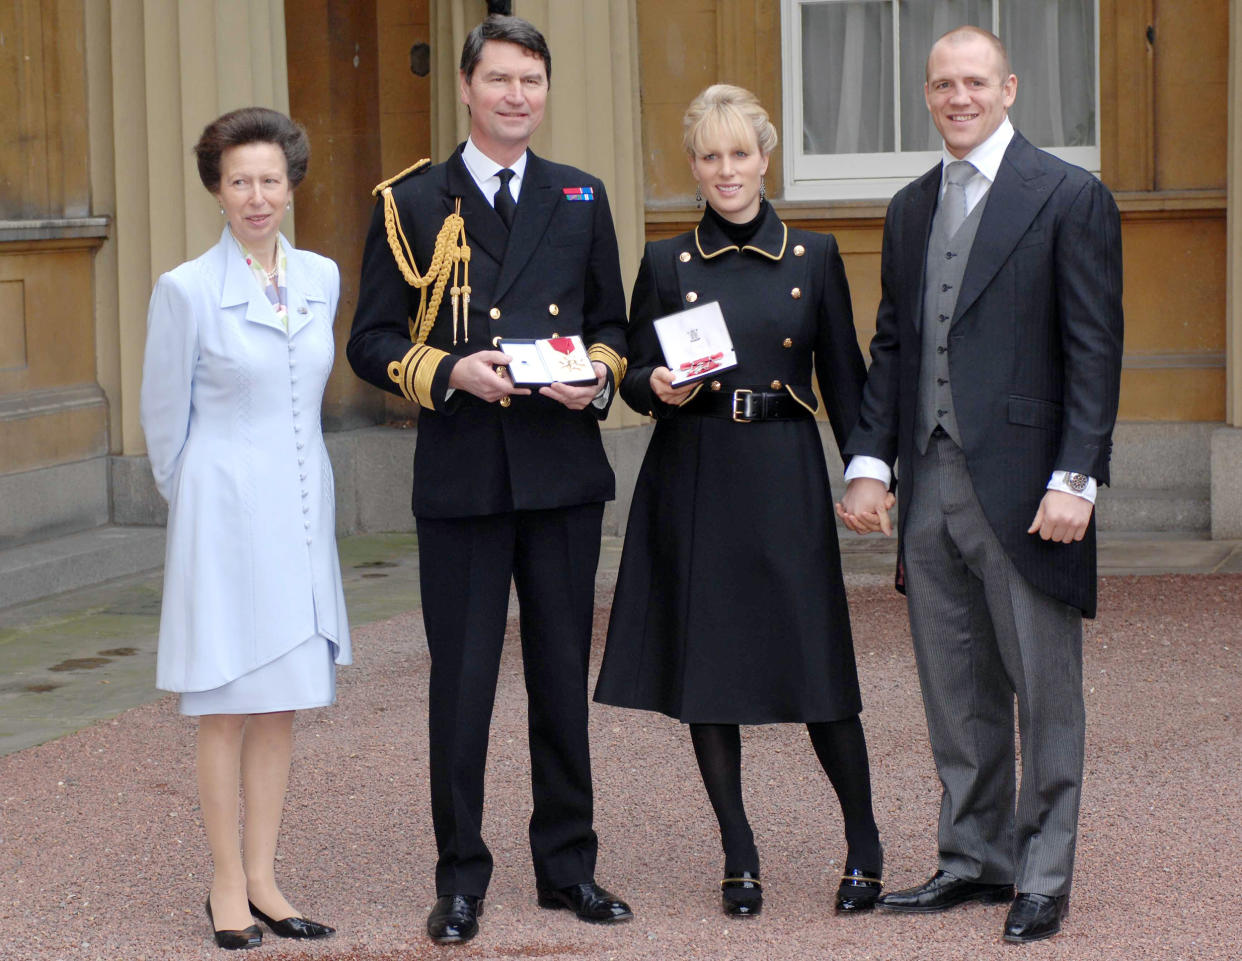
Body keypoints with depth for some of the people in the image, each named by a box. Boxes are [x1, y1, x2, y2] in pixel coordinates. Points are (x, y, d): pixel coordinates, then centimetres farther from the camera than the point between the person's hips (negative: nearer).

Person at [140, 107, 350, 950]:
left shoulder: (322, 279, 5)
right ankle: (228, 887, 9)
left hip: (303, 506, 5)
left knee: (282, 703, 9)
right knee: (226, 706, 1)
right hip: (226, 515, -5)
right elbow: (164, 416, 1)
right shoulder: (187, 290, -8)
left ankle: (264, 879, 16)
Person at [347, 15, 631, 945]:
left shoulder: (581, 198, 11)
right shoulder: (411, 204, 2)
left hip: (564, 472, 3)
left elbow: (611, 321, 16)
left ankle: (568, 865, 21)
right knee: (462, 680, 0)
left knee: (564, 675, 10)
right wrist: (450, 372, -16)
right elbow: (373, 341, 1)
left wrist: (598, 374, -5)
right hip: (460, 476, -2)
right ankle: (461, 879, 10)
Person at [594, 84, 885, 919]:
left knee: (816, 660, -3)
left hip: (785, 479, -1)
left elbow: (844, 379, 8)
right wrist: (659, 386, -15)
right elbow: (635, 377, 8)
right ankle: (740, 856, 15)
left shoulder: (814, 257, 6)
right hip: (695, 481, 1)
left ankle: (865, 846, 14)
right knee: (706, 665, 3)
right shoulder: (667, 264, 6)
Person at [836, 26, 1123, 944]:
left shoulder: (1070, 198, -3)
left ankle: (1045, 876, 10)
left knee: (1046, 690, 2)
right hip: (930, 485, 6)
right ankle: (976, 857, 22)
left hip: (1024, 486, -6)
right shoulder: (912, 207, 15)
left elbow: (1095, 350, -8)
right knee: (957, 693, 12)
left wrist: (1074, 479, -15)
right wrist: (869, 461, 5)